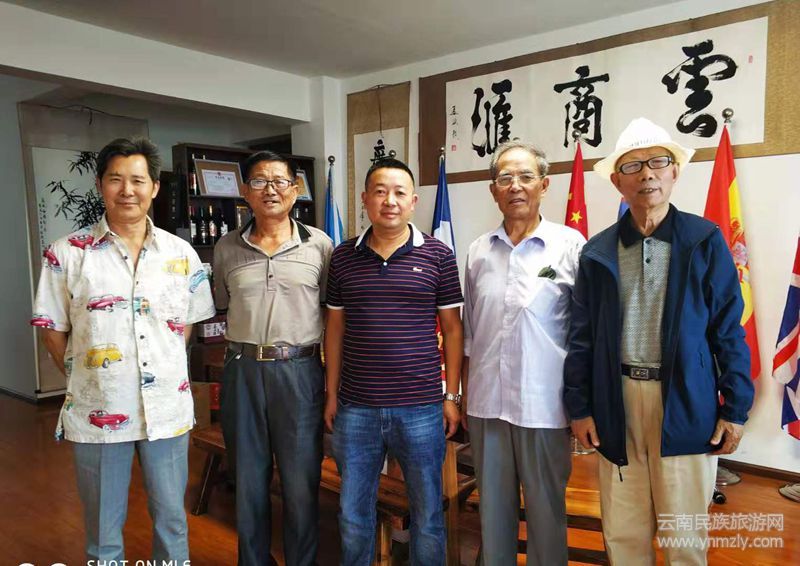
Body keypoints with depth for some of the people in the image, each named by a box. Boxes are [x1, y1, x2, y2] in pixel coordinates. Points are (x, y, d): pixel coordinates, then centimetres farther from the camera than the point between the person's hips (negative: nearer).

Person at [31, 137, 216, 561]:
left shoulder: (181, 254, 1)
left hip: (168, 410, 2)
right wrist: (84, 381, -2)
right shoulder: (67, 254, -5)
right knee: (103, 528, 16)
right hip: (96, 413, -1)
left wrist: (167, 371, 4)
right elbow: (53, 330, 1)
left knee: (171, 518, 17)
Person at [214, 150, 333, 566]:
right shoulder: (226, 247, 7)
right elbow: (222, 307, 17)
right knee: (248, 481, 15)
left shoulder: (319, 244, 1)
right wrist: (244, 343, 7)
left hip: (299, 372, -2)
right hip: (242, 372, 2)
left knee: (301, 484, 9)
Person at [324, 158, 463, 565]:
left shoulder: (437, 255, -2)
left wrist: (452, 396, -1)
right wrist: (332, 394, 7)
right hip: (354, 409, 2)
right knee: (353, 515, 17)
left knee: (428, 513, 14)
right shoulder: (343, 257, 4)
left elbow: (452, 329, 1)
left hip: (420, 408, -2)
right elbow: (335, 329, 8)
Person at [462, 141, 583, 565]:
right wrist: (465, 395, 12)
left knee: (546, 510, 13)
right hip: (486, 402, 4)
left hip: (544, 404, -3)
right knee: (493, 507, 18)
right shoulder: (478, 251, 5)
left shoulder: (570, 245, -6)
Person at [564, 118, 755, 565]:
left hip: (685, 403, -1)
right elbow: (583, 337, 5)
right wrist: (579, 407, 2)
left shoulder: (705, 240, -1)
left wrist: (736, 408, -3)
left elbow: (729, 330, 0)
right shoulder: (598, 251, 3)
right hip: (617, 402, 2)